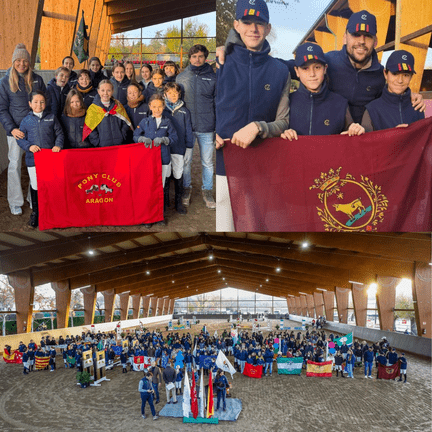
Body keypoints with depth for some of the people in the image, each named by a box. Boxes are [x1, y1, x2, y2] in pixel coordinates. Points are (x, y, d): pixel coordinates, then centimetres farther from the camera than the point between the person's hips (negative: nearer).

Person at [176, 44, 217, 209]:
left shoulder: (212, 77, 2)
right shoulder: (181, 77, 6)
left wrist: (218, 127, 0)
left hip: (206, 127, -1)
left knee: (207, 162, 7)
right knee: (185, 160, 7)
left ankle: (207, 191, 20)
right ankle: (186, 188, 25)